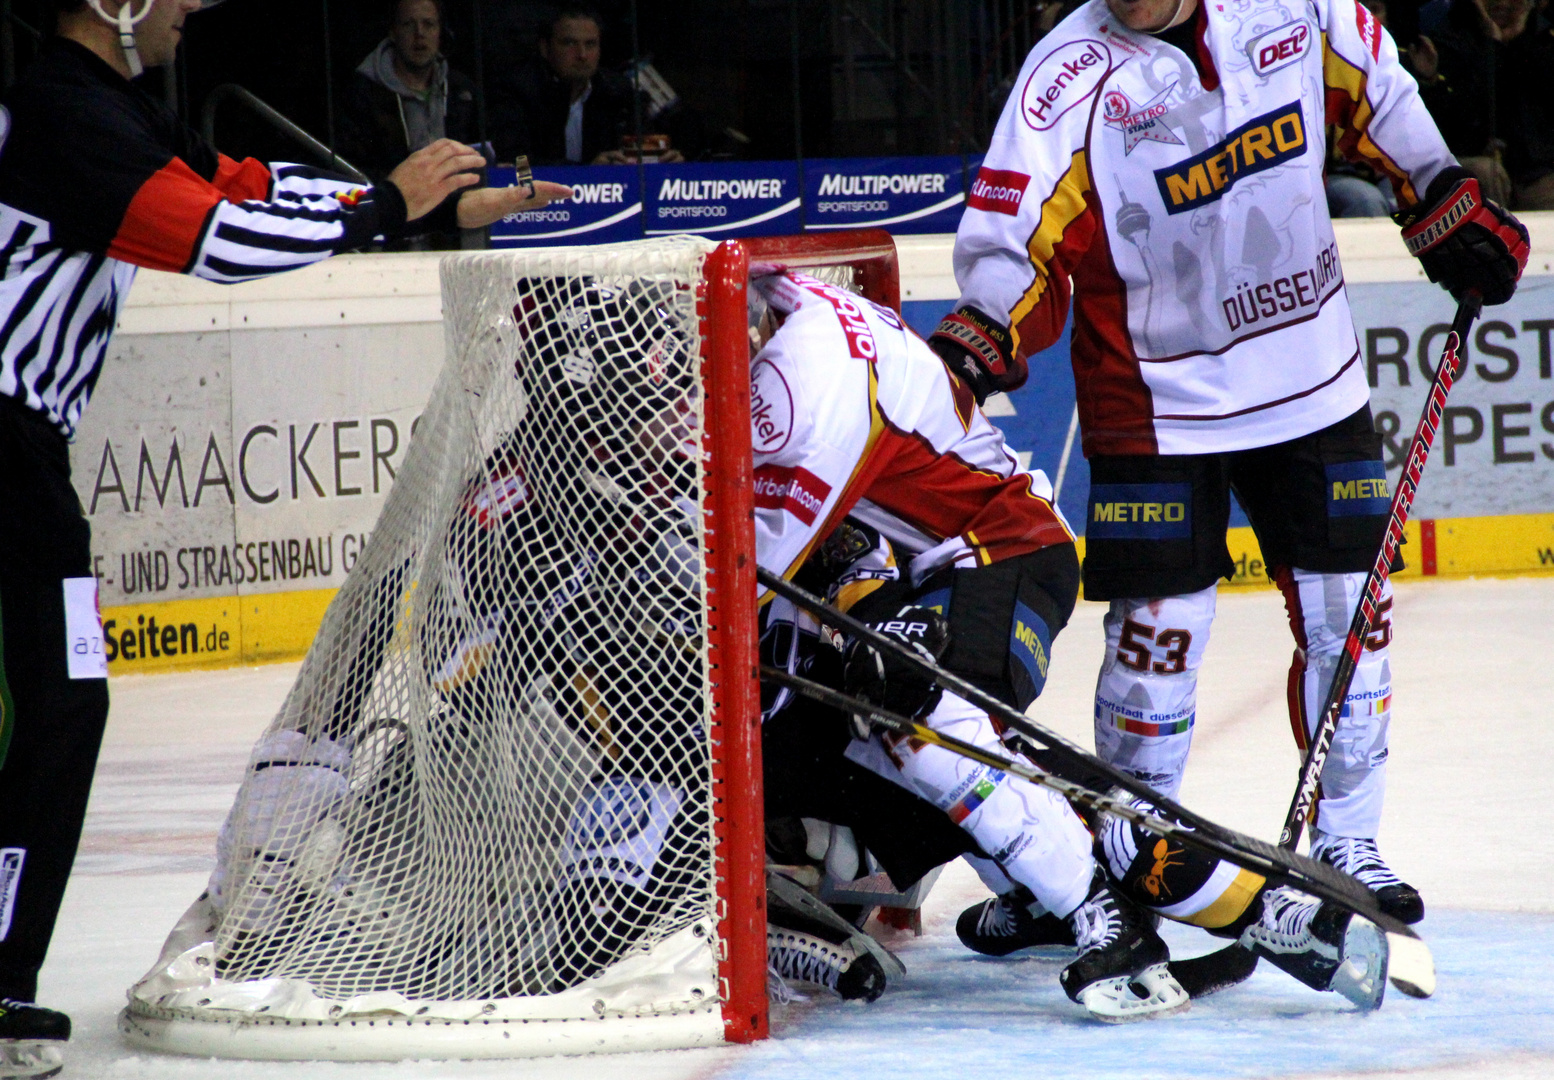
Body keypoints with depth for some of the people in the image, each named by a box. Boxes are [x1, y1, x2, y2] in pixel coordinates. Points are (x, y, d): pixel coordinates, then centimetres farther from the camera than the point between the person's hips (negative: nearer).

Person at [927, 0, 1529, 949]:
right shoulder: (1069, 79, -16)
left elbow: (1376, 91, 12)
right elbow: (1014, 238, -19)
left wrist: (1446, 201, 15)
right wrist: (986, 335, -35)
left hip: (1314, 377, 3)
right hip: (1159, 399, -3)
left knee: (1349, 614, 5)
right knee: (1158, 629, -5)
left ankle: (1348, 844, 20)